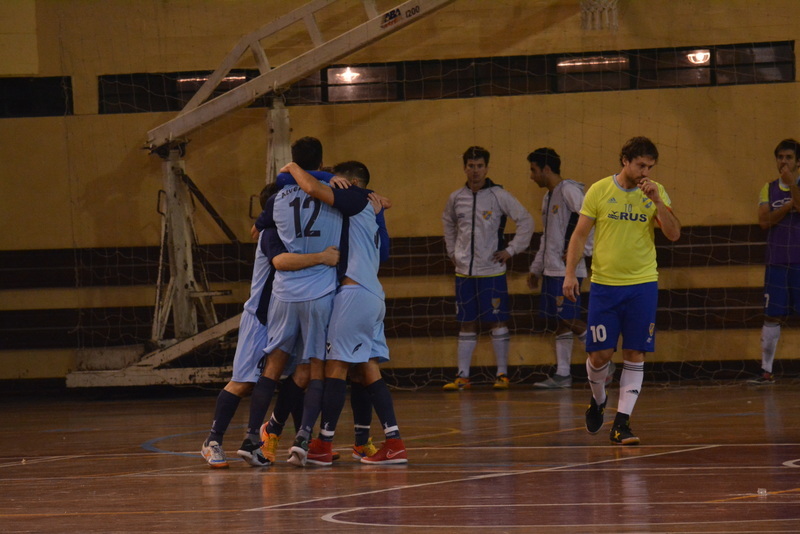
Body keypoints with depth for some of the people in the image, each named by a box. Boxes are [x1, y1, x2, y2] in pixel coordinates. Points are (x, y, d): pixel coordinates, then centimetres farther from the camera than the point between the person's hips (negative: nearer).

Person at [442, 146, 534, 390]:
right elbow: (448, 223, 26)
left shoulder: (499, 196, -5)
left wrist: (511, 250, -7)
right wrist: (452, 252, 17)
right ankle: (462, 375, 10)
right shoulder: (456, 198, 6)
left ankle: (502, 374, 6)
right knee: (467, 323, 7)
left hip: (492, 271, -3)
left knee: (498, 321, -1)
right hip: (464, 271, 3)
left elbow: (526, 221, -3)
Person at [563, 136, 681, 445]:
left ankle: (621, 422, 0)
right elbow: (580, 234, 2)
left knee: (635, 354, -3)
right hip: (604, 283, -1)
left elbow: (673, 234, -5)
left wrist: (656, 201, -16)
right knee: (600, 353, -2)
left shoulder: (656, 193, 3)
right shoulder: (599, 191, -1)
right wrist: (570, 273, -7)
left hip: (642, 284, 1)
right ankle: (598, 401, 28)